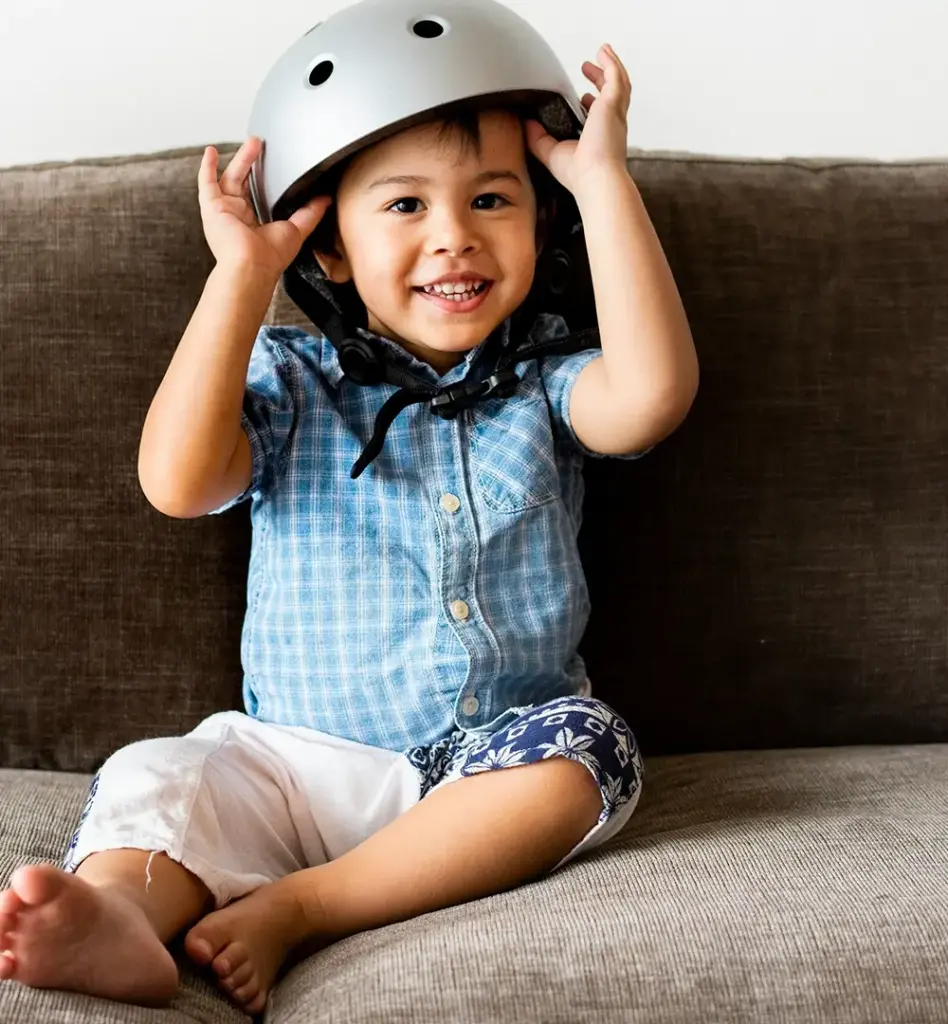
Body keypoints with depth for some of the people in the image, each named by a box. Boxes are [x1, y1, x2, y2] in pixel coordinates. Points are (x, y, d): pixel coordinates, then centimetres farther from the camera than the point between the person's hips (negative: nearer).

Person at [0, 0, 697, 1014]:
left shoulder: (541, 378, 4)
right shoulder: (292, 380, 3)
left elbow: (652, 392, -20)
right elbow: (177, 483, -15)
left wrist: (604, 179, -16)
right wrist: (240, 278, -17)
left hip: (498, 754, 0)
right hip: (306, 758, 0)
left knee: (581, 753, -30)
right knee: (156, 774, -23)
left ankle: (291, 910, -31)